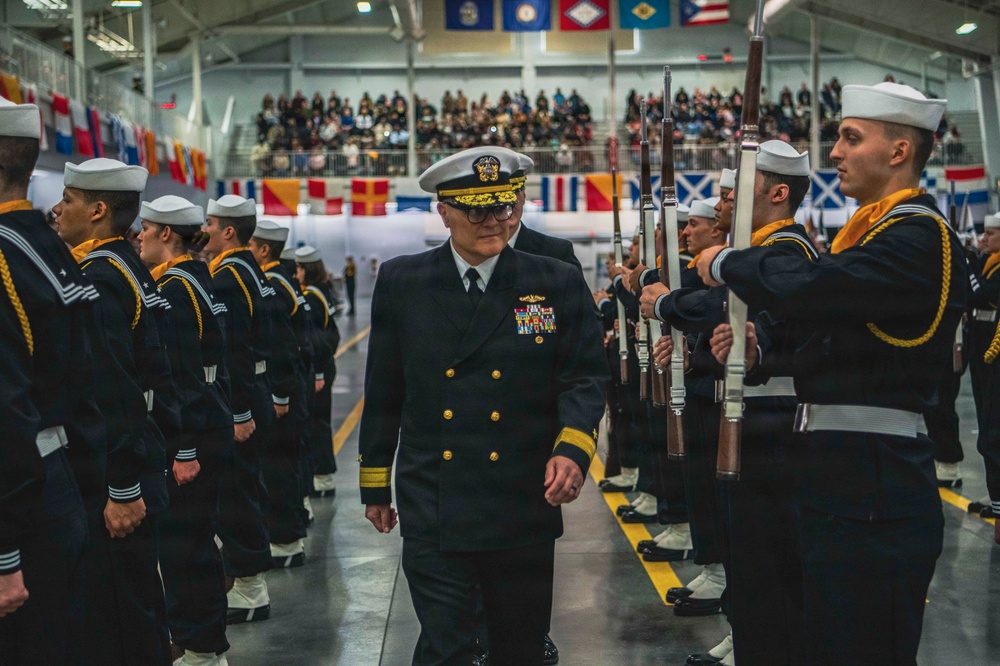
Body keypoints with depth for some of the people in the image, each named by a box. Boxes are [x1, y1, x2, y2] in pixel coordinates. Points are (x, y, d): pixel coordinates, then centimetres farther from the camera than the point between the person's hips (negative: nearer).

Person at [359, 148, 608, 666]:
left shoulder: (558, 284, 1)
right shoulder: (400, 283, 3)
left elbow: (586, 377, 0)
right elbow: (383, 391, 9)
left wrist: (573, 448, -19)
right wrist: (374, 484, 12)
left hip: (524, 513, 1)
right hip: (433, 513, -1)